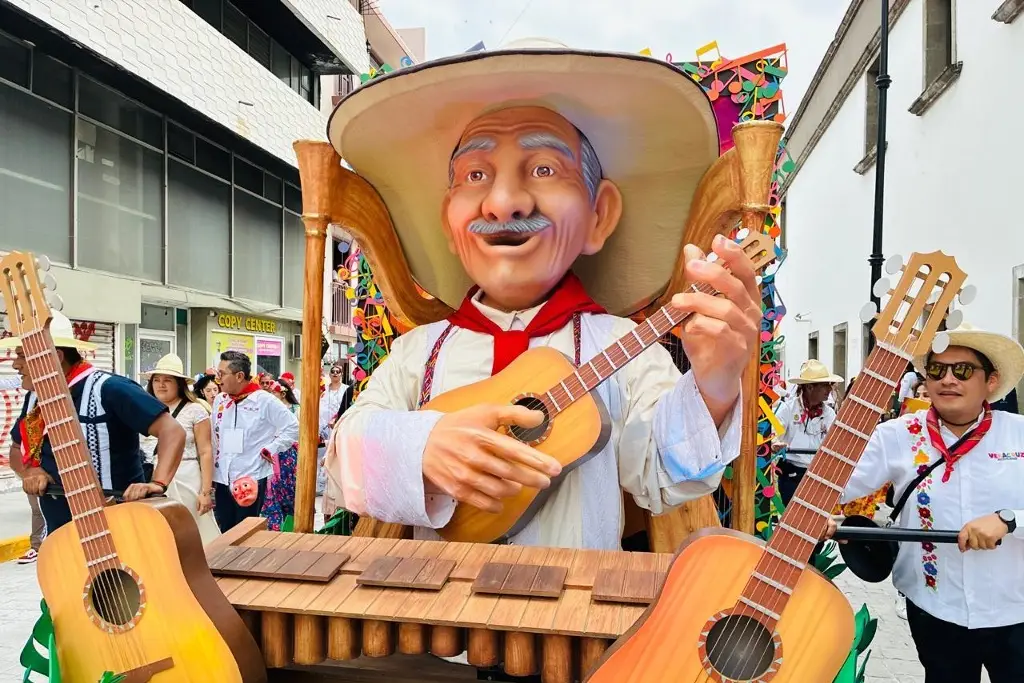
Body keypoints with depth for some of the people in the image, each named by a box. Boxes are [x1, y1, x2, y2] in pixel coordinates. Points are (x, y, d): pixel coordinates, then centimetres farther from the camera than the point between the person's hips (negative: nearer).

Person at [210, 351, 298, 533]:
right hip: (222, 480, 5)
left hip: (251, 479, -5)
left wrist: (270, 450, -9)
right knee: (223, 532, 11)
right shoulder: (219, 400, 8)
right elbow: (214, 439, 14)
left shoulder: (264, 400, -10)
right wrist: (210, 477, 12)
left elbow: (292, 427, -5)